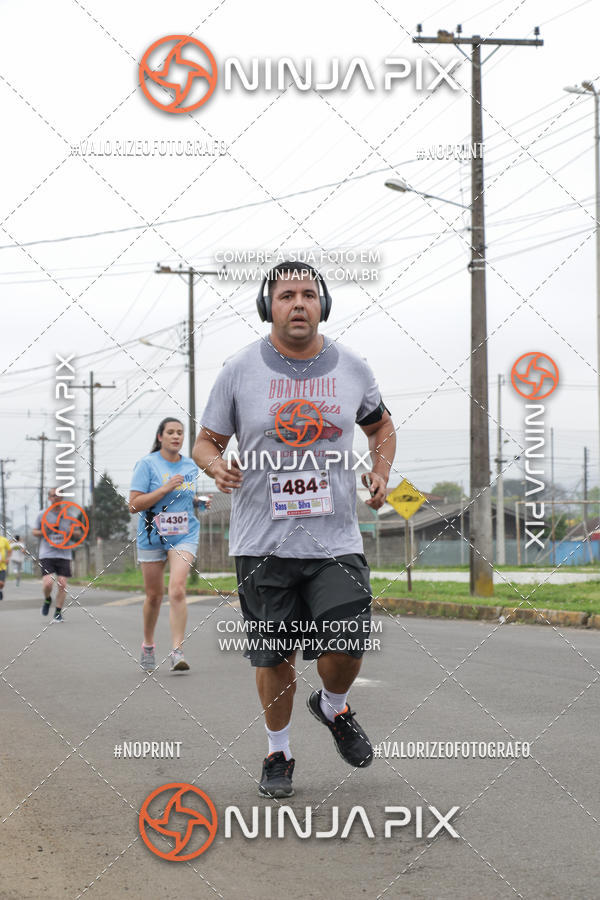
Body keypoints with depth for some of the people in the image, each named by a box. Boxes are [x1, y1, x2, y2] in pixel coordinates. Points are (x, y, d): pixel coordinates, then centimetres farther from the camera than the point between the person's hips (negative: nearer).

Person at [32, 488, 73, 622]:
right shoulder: (42, 514, 5)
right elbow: (34, 532, 12)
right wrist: (44, 532, -9)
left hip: (64, 554, 1)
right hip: (46, 554, -1)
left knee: (62, 585, -5)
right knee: (48, 583, -15)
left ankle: (58, 612, 10)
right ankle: (47, 600, 18)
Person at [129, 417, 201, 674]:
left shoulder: (191, 466, 7)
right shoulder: (147, 464, -6)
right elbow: (134, 505, -13)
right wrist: (165, 488, -20)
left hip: (184, 536, 1)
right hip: (152, 536, -1)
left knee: (177, 589, -18)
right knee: (154, 595, 9)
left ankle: (177, 651, -20)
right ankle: (148, 645, 33)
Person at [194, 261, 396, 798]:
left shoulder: (352, 368, 5)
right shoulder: (239, 370, -1)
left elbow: (381, 426, 22)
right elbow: (206, 441, 7)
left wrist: (380, 473, 3)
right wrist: (217, 466, -16)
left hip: (335, 540, 1)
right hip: (263, 544, -1)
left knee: (346, 648, -10)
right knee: (274, 658, 4)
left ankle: (332, 707, 24)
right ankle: (279, 754, 26)